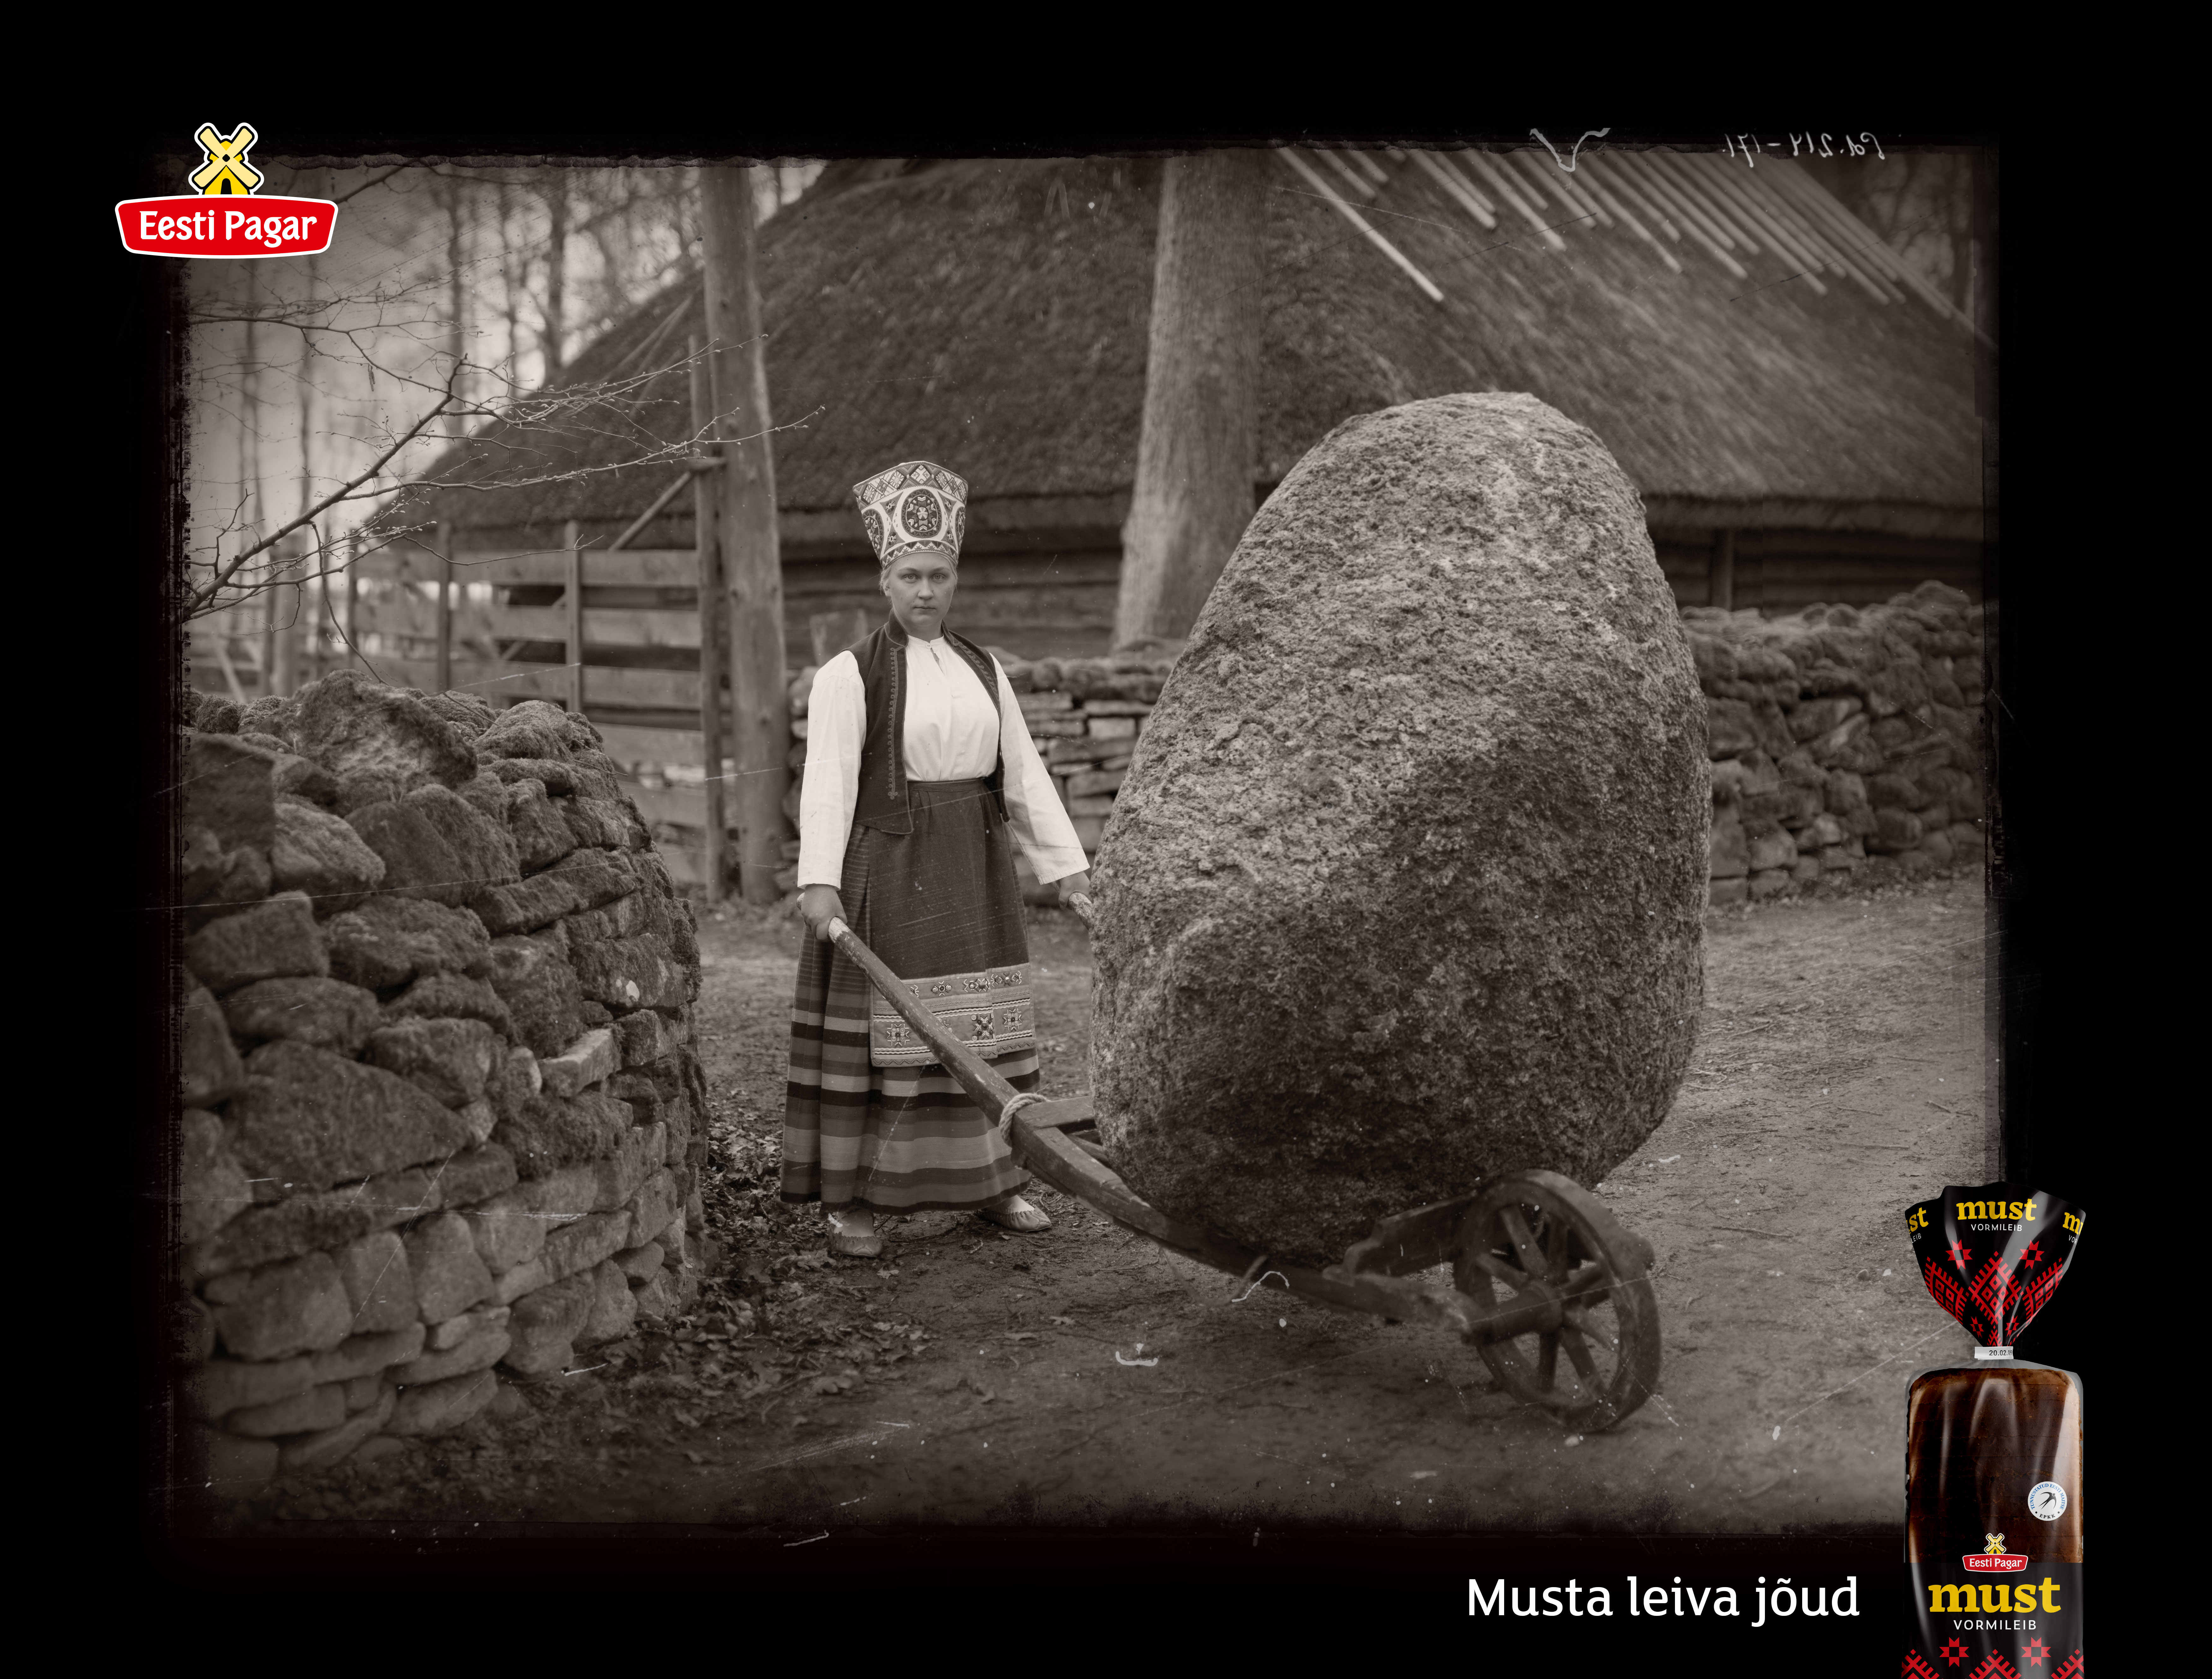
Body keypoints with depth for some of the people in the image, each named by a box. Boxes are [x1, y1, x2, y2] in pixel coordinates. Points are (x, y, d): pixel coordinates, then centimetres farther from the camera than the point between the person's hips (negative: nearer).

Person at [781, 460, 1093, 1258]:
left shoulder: (983, 670, 11)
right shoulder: (848, 676, -6)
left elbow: (1025, 774, 11)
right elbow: (828, 782, -14)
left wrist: (1067, 865, 6)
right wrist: (820, 881, -25)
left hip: (974, 871, 5)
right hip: (887, 869, -5)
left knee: (980, 1031, 9)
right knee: (876, 1034, -3)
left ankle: (989, 1183, 20)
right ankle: (850, 1200, 4)